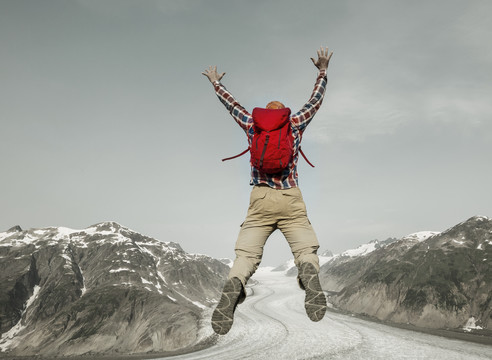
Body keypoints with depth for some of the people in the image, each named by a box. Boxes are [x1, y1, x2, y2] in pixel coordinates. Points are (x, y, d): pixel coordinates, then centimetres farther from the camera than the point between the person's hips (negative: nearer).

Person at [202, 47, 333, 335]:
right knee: (306, 249, -4)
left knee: (246, 253, -6)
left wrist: (216, 83, 48)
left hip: (261, 199, 1)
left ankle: (233, 287, -35)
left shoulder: (253, 125, 17)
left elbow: (232, 104, 32)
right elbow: (316, 101, 30)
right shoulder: (296, 124, 17)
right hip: (291, 198, 0)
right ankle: (310, 276, -37)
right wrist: (323, 71, 43)